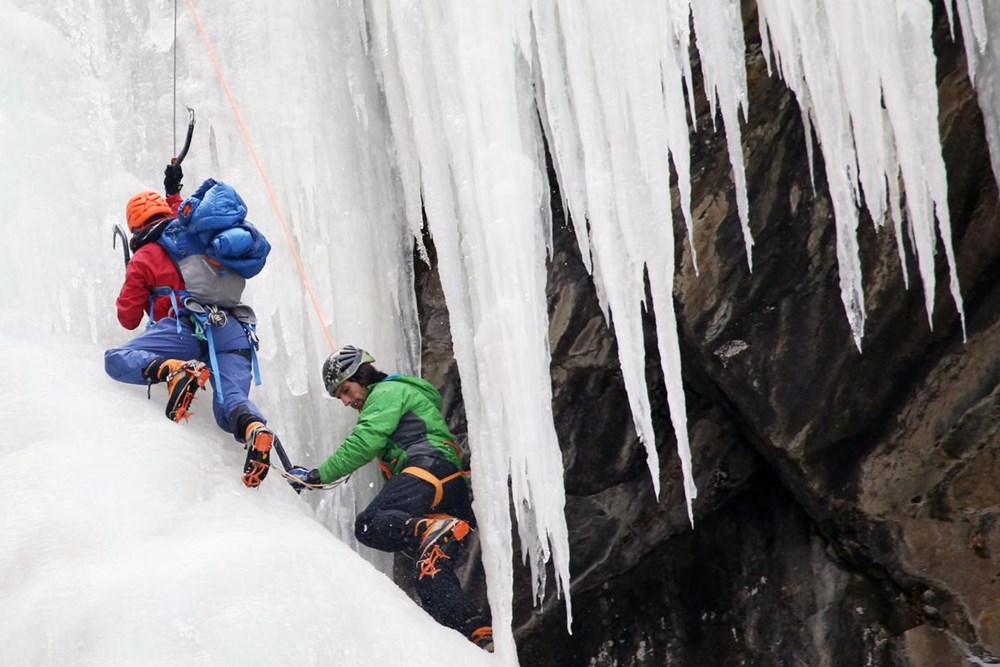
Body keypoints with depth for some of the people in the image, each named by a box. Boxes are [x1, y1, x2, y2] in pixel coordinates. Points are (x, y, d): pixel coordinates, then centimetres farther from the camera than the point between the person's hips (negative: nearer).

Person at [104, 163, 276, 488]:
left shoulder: (143, 258, 12)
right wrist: (173, 195, 67)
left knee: (115, 360, -3)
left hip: (190, 326, -5)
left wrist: (129, 292, 35)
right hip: (234, 329, 5)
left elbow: (128, 318, 16)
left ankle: (174, 371, -32)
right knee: (231, 404, 0)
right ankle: (254, 429, -38)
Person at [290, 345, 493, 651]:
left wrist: (320, 475, -6)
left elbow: (364, 442, -6)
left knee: (369, 525, -25)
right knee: (431, 572, -2)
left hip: (430, 468, -9)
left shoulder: (389, 391, 9)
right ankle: (481, 635, -15)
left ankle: (434, 532, -45)